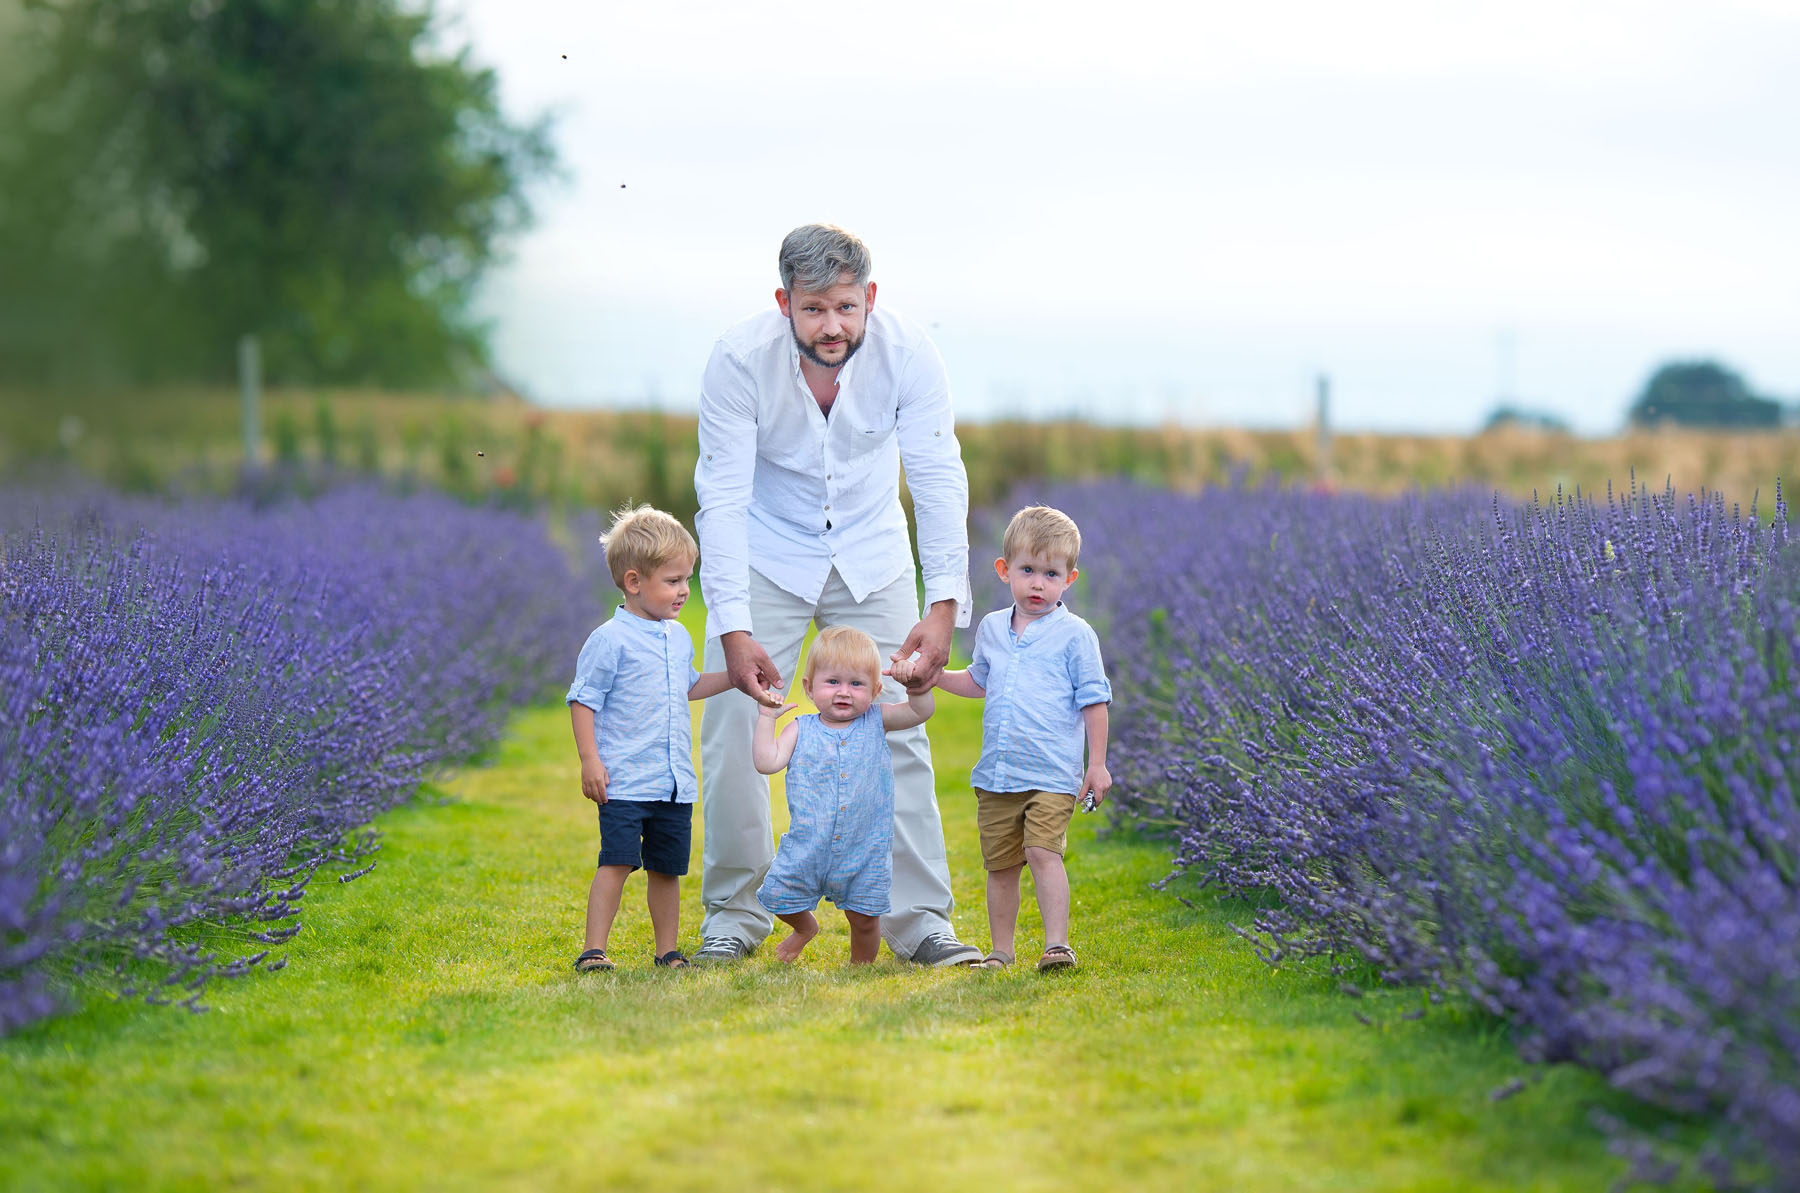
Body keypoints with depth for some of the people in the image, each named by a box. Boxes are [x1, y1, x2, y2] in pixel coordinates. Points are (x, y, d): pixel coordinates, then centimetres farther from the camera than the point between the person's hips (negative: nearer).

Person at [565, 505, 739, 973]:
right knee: (617, 862, -11)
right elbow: (583, 699, -9)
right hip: (624, 781, -7)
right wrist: (589, 760, -15)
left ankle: (667, 950, 20)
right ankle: (594, 949, -8)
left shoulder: (678, 637, 14)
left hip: (675, 783, 7)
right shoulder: (610, 639, -10)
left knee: (667, 867, 11)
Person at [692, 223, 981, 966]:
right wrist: (733, 630, -34)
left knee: (896, 730, -4)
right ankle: (735, 915, 7)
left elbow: (938, 479, -21)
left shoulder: (906, 353, -22)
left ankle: (919, 920, 2)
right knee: (733, 728, -8)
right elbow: (722, 498, -26)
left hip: (871, 559, 1)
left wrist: (944, 606, -32)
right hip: (768, 561, -1)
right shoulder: (740, 359, -26)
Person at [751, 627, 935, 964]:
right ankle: (806, 927, 40)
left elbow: (920, 711, -6)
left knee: (865, 917, 3)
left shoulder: (875, 721, 1)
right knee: (781, 899, 6)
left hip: (864, 849, 0)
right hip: (807, 846, 0)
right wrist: (766, 718, -11)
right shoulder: (801, 730, -1)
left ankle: (860, 964, 29)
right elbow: (767, 762, -10)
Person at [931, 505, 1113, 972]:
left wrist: (1097, 765, -4)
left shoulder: (1075, 635, -4)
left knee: (1043, 851, -19)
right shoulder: (991, 628, 11)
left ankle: (1057, 944, -19)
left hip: (1052, 775, -5)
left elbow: (1093, 701, -2)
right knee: (999, 864, 10)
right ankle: (1000, 950, 21)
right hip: (996, 774, 5)